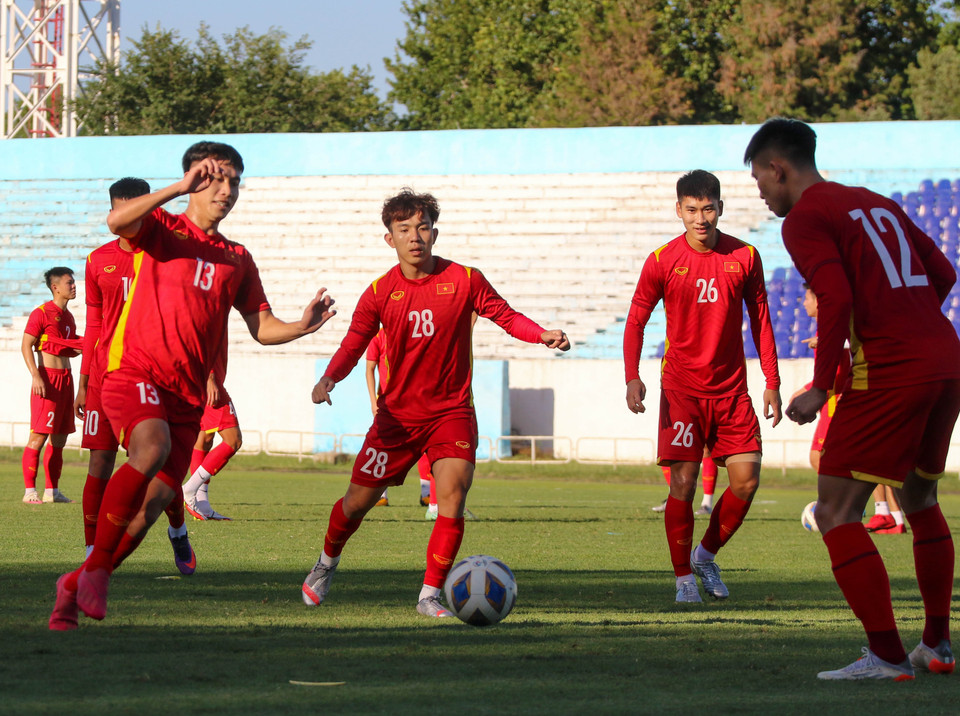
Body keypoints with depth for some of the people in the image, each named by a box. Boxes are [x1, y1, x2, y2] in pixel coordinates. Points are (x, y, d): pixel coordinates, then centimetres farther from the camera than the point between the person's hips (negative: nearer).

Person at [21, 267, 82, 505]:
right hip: (47, 377, -8)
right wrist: (35, 376, -21)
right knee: (39, 436, -10)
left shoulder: (68, 317, 17)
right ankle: (29, 491, -9)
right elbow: (26, 345, -11)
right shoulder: (41, 313, -7)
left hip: (66, 377, 8)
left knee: (60, 438, 9)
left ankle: (52, 491, 14)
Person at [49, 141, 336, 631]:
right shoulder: (162, 229, 4)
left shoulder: (237, 260, 20)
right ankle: (97, 566, -23)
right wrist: (179, 189, -24)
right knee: (152, 448, -34)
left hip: (187, 396, 5)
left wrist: (303, 326, -3)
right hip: (134, 371, -5)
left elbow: (262, 327, 18)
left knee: (153, 505, -4)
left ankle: (76, 587, 15)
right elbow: (117, 221, -19)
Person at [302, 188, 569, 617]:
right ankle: (327, 564, 36)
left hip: (451, 412, -1)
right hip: (397, 413, 1)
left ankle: (430, 595, -7)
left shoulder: (463, 280, -6)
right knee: (359, 500, 5)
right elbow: (353, 345, -4)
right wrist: (328, 380, -23)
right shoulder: (380, 293, -3)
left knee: (452, 497, -19)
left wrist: (544, 336, -21)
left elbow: (505, 316, -2)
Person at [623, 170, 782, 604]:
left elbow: (760, 319, 9)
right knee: (683, 482, -8)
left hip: (731, 389, 2)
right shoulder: (662, 261, -5)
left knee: (747, 479, -4)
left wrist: (772, 382, 6)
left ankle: (706, 555, 18)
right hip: (681, 387, -2)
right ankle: (683, 577, 4)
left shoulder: (744, 256, 1)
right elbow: (636, 320, 0)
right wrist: (632, 377, -14)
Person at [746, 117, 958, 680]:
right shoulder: (876, 204, 21)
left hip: (890, 374, -8)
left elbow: (837, 299, -17)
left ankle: (888, 655, -10)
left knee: (837, 513, -4)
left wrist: (820, 388, -13)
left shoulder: (805, 217, -3)